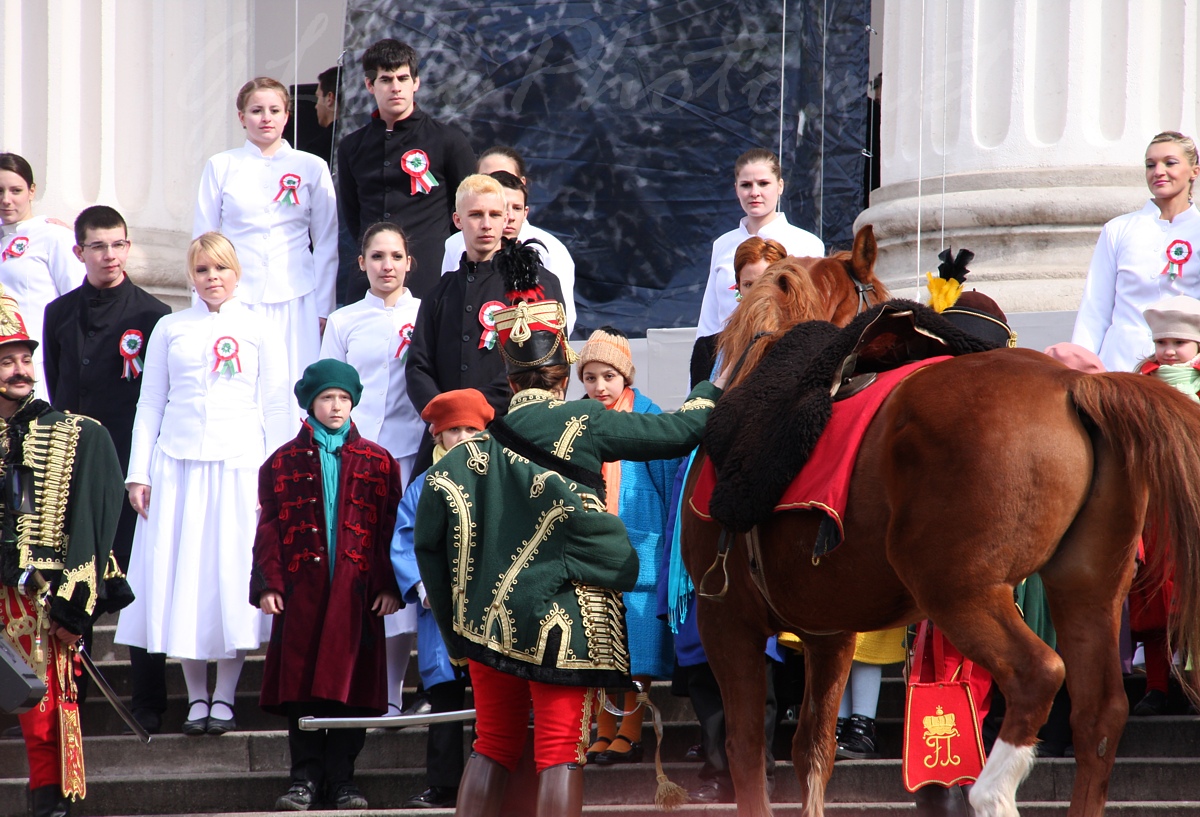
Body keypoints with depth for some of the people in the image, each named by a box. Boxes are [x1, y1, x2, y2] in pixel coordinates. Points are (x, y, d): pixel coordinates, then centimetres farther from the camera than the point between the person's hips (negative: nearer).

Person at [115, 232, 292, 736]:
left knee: (232, 579, -4)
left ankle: (224, 697, 4)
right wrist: (138, 473, 6)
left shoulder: (258, 331, 7)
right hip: (178, 465, 2)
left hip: (239, 467, -1)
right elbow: (150, 404, 13)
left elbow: (276, 410, 6)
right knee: (181, 576, -2)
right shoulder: (170, 330, 11)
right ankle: (196, 698, 6)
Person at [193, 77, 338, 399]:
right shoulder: (221, 167, 7)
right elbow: (203, 239, 10)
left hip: (294, 301, 0)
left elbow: (326, 244, 10)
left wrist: (322, 309, 5)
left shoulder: (312, 168, 7)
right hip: (236, 299, 0)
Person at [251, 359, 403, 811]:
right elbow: (269, 529, 6)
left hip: (356, 591, 0)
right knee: (300, 684, 0)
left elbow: (390, 529, 6)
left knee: (351, 684, -1)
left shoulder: (377, 463, 9)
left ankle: (342, 778, 6)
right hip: (301, 589, 0)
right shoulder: (283, 463, 9)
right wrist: (268, 584, -4)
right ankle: (305, 778, 6)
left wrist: (389, 586, -2)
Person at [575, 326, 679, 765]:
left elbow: (670, 481, 0)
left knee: (635, 648, -4)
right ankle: (603, 733, 10)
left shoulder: (647, 420, -1)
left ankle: (630, 732, 2)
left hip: (637, 550, -4)